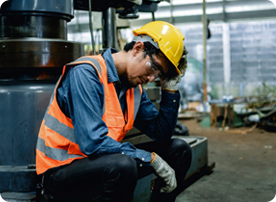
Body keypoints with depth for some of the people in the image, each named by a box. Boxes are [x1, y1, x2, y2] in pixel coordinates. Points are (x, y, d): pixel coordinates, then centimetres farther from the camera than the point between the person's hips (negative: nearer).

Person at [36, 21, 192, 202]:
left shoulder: (134, 88, 4)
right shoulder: (86, 73, -21)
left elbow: (162, 134, 7)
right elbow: (93, 142, -30)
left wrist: (170, 89, -2)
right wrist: (152, 159, -24)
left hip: (102, 163, 8)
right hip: (59, 172, -8)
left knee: (178, 149, 3)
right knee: (123, 165, -38)